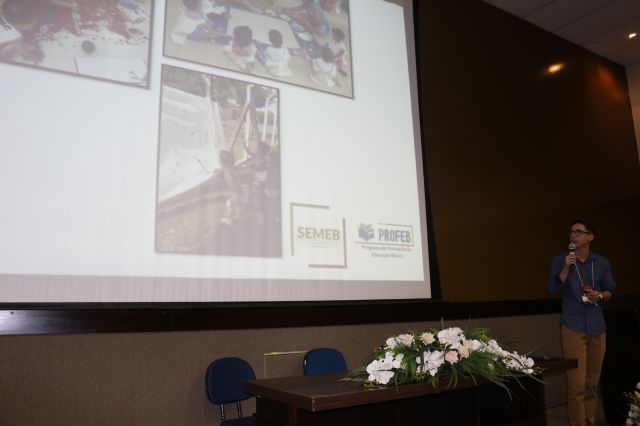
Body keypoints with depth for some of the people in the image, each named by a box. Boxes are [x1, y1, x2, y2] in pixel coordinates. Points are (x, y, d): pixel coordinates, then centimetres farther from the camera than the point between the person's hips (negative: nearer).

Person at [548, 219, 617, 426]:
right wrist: (567, 267, -19)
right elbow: (553, 289, -8)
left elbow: (612, 292, 12)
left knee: (592, 383, 11)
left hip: (597, 327, 3)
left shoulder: (602, 263, 8)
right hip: (573, 327, -3)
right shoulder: (560, 260, 1)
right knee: (577, 384, -8)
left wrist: (599, 295, -9)